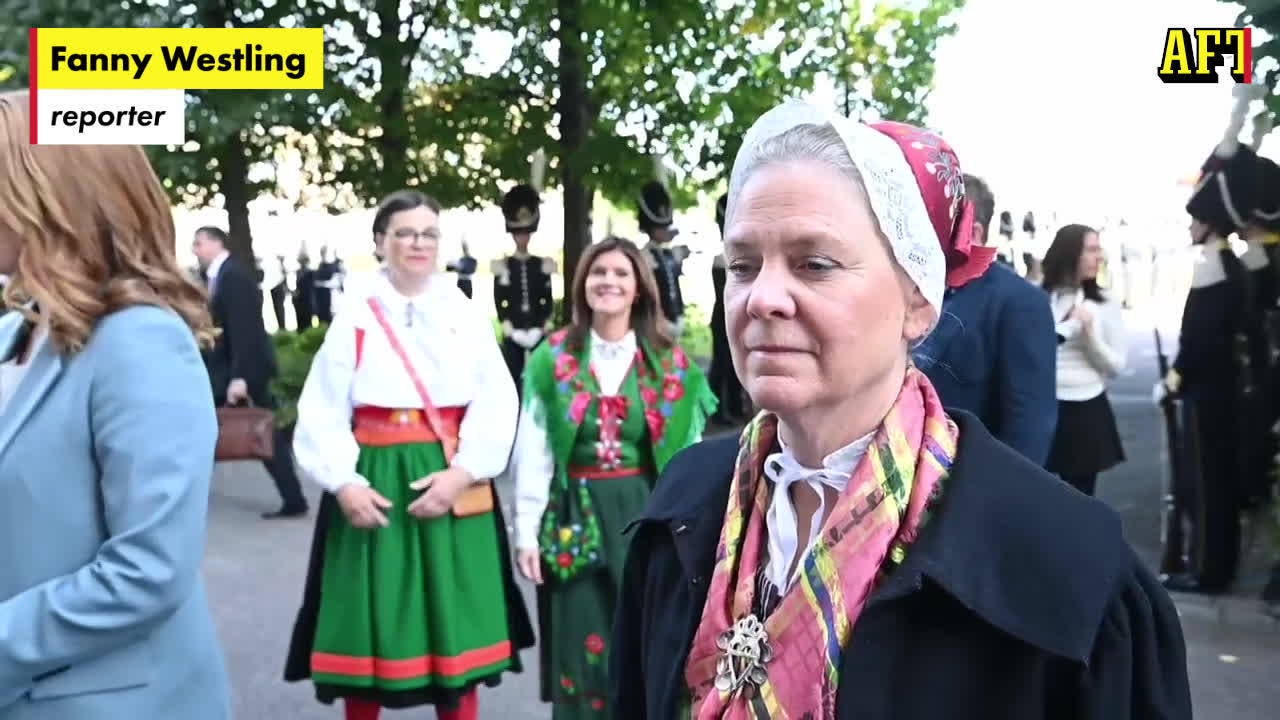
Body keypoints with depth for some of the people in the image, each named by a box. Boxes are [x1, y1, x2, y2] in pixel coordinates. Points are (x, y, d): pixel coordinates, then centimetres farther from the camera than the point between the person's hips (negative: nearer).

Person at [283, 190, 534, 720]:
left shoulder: (466, 316, 4)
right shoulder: (356, 317, 2)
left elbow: (498, 404, -4)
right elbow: (321, 412, -2)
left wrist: (461, 471, -15)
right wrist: (344, 483, -14)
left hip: (453, 485, 1)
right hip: (373, 485, 0)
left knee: (455, 622, 6)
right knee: (370, 620, 7)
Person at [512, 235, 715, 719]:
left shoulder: (670, 364, 2)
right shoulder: (553, 357, 1)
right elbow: (533, 452, 0)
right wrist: (526, 531, -4)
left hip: (646, 514, 1)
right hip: (577, 516, 0)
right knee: (583, 647, 5)